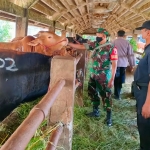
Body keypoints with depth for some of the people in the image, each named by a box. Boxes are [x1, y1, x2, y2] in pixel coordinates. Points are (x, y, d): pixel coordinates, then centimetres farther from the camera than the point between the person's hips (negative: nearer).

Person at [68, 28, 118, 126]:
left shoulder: (111, 48, -16)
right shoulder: (95, 45, 2)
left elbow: (114, 64, -16)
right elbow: (81, 46, 4)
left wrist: (112, 79, -19)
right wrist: (68, 43, -2)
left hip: (104, 77, -7)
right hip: (94, 75, 7)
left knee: (106, 95, -1)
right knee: (92, 92, 17)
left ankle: (109, 116, 13)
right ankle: (96, 111, 35)